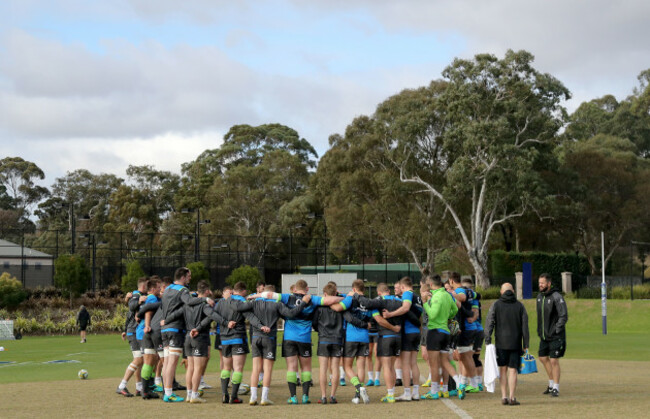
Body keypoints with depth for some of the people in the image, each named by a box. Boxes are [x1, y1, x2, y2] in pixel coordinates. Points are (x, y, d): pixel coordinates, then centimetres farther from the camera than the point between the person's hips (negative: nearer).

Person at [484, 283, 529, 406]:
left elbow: (489, 323, -6)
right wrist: (525, 345, 5)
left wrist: (488, 341, -5)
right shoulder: (520, 306, 4)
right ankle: (512, 397, -6)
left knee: (502, 369, 9)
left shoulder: (496, 305, 0)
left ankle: (504, 396, 3)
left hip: (501, 343, 0)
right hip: (515, 344, 0)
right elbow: (525, 326, 3)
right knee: (512, 370, 1)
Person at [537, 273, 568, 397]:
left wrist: (556, 330, -17)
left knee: (554, 361, -6)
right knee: (543, 358, 13)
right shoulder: (540, 296, 8)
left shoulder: (557, 297, -16)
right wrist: (539, 330, 12)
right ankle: (551, 383, 29)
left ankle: (556, 388, 2)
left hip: (555, 336, -8)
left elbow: (564, 316, -18)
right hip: (544, 335, 8)